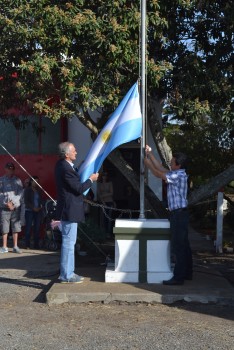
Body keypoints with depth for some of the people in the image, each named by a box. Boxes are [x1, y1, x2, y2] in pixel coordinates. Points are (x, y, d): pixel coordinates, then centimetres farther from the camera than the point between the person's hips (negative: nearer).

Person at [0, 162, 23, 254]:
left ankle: (15, 246, 10)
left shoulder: (17, 180, 7)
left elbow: (20, 193, 1)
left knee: (15, 228, 3)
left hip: (16, 207, 1)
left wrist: (13, 203, -8)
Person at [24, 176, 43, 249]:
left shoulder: (39, 190, 13)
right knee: (28, 228, -6)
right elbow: (26, 201, -4)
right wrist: (33, 208, -12)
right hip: (29, 211, -4)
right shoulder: (27, 190, 2)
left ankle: (36, 245, 4)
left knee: (37, 228, 1)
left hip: (38, 211, 4)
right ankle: (27, 245, -3)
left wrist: (40, 207, -2)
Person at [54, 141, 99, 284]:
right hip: (69, 210, -11)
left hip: (68, 209, 11)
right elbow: (79, 188, -19)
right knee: (69, 241, -4)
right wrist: (91, 179, -5)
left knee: (69, 241, 16)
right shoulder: (66, 168, -21)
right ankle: (66, 275, 3)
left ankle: (68, 272, 25)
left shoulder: (62, 165, 10)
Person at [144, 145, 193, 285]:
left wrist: (148, 164, 2)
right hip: (179, 214, 10)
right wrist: (150, 154, 22)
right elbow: (161, 168, 21)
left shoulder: (179, 175, -16)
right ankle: (187, 273, 22)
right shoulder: (177, 174, 13)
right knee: (184, 245, 14)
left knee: (179, 246, -8)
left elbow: (159, 174, -13)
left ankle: (178, 277, -6)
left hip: (179, 214, -10)